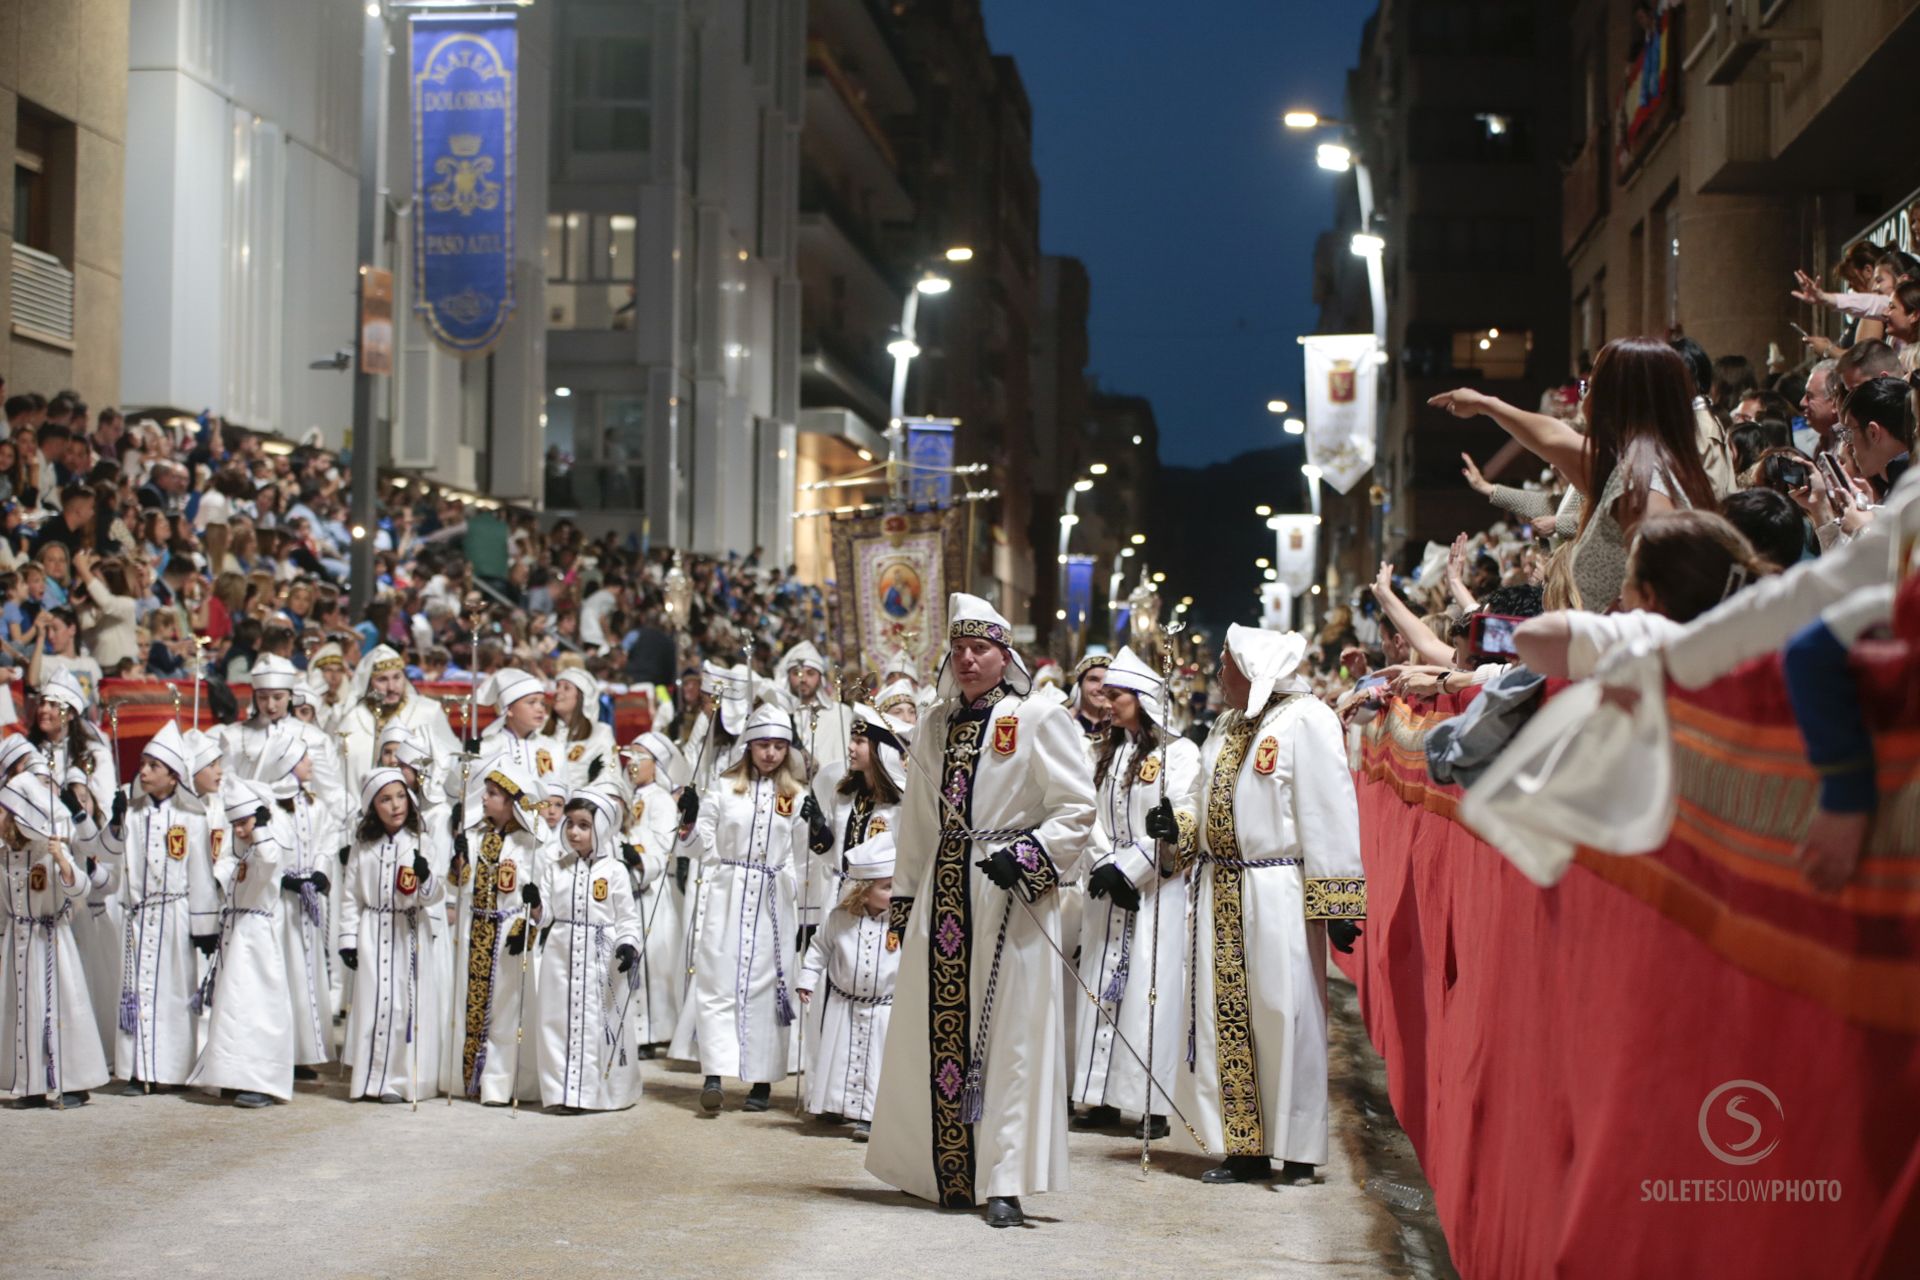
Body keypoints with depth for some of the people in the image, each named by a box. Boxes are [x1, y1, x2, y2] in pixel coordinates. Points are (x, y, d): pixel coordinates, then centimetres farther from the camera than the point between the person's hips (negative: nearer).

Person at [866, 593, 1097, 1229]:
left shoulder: (1040, 719, 0)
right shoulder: (934, 726, 17)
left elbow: (1076, 809, -5)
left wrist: (1026, 857, -19)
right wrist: (905, 899, 17)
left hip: (1011, 895, -5)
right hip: (943, 893, 5)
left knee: (1010, 1033, -6)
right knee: (938, 1029, 3)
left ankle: (1003, 1182, -6)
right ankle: (948, 1175, 12)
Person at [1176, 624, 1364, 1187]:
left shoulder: (1306, 721, -8)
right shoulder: (1227, 727, 18)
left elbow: (1331, 813, -14)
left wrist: (1337, 902, -18)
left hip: (1278, 895, -8)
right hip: (1222, 893, 8)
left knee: (1283, 1018, -4)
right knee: (1226, 1018, 7)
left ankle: (1297, 1152, 6)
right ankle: (1245, 1146, 15)